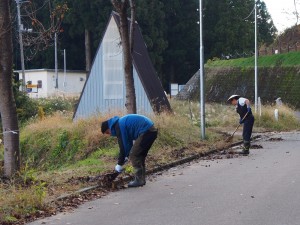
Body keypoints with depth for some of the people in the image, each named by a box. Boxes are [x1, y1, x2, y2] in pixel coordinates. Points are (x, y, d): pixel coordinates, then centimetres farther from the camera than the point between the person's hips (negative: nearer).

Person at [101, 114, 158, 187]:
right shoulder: (121, 122, 21)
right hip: (152, 130, 10)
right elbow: (128, 142, 28)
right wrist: (126, 156, 23)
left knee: (133, 155, -3)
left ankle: (139, 180, -2)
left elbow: (123, 145, -8)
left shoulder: (118, 126, -9)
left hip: (146, 132, -10)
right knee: (140, 156, 17)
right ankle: (141, 179, 18)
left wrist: (119, 164, 1)